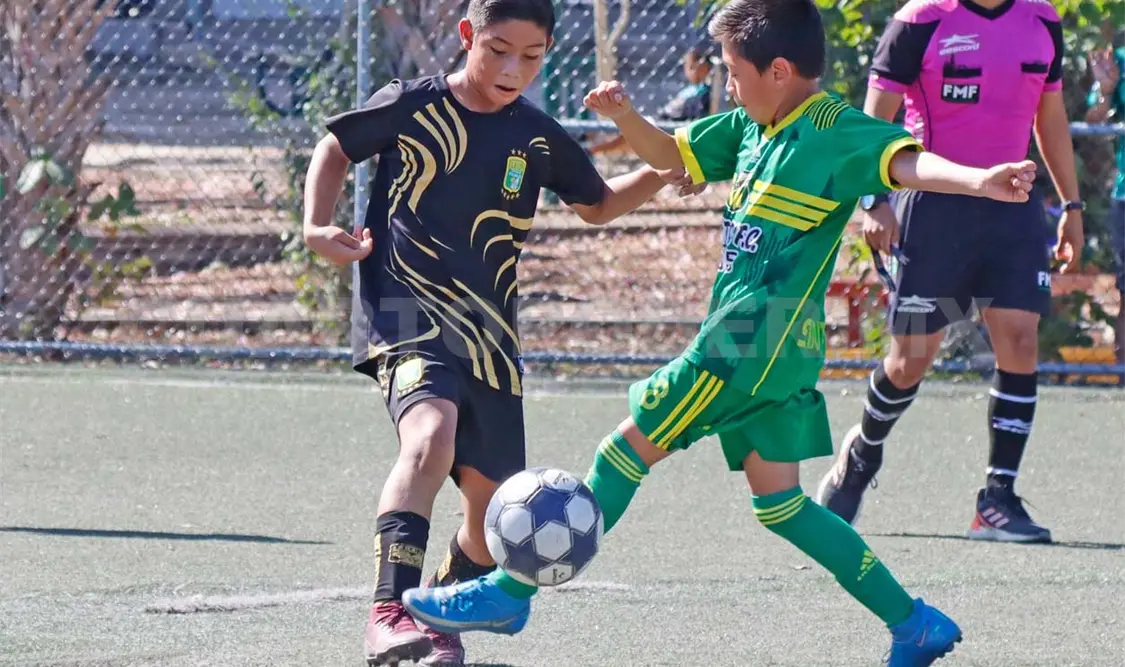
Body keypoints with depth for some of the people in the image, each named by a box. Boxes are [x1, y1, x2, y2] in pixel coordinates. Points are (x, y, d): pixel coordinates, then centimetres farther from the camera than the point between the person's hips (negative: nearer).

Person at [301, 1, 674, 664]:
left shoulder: (538, 137, 7)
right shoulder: (412, 106, -3)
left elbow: (598, 205, 23)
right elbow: (337, 148, 13)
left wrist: (661, 172, 6)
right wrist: (318, 225, -1)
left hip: (489, 334, 5)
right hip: (406, 309, -5)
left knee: (493, 507, 7)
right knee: (431, 436, -33)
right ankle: (389, 614, -37)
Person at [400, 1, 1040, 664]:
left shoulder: (835, 131, -13)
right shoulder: (752, 128, 14)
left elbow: (907, 161, -28)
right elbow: (669, 154, 26)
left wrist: (979, 180, -47)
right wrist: (624, 115, 5)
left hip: (759, 340, -10)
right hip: (750, 342, 10)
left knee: (627, 452, -2)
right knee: (778, 502, 11)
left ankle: (510, 594, 4)